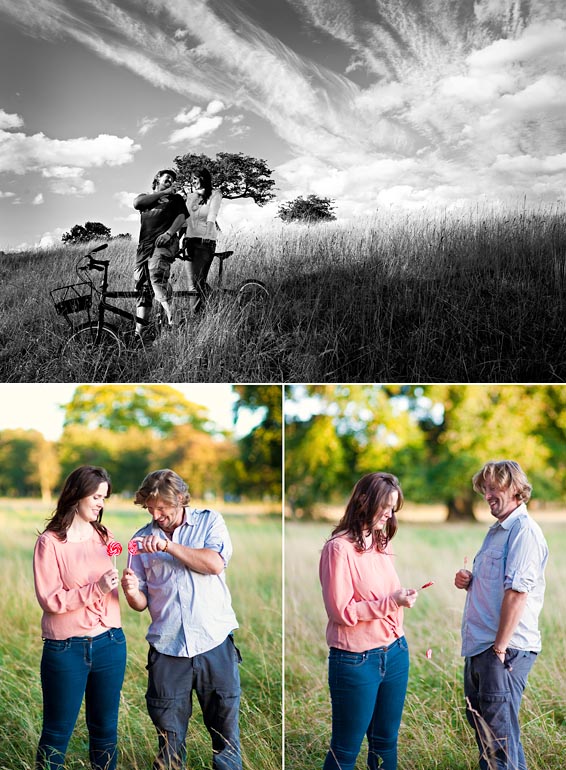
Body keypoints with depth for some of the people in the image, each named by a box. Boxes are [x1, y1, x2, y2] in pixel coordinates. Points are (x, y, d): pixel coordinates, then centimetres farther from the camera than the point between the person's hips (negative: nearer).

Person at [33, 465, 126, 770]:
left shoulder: (103, 537, 7)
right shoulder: (50, 542, -8)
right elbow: (49, 599, -14)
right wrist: (95, 589, -22)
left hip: (109, 644, 5)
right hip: (66, 650, -5)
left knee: (105, 729, 12)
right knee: (58, 732, 5)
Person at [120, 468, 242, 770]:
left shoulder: (209, 521, 4)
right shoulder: (142, 539, 8)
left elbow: (216, 563, -14)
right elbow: (142, 603, 8)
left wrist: (169, 546, -16)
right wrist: (131, 592, -15)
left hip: (214, 643, -1)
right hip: (167, 649, 2)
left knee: (225, 728, 6)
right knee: (169, 735, 7)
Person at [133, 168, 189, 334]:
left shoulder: (175, 198, 21)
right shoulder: (145, 196, 27)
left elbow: (181, 217, 4)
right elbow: (137, 203, 3)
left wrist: (169, 233, -14)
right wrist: (162, 193, 4)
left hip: (165, 242, -4)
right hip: (145, 245, 4)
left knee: (157, 277, -30)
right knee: (143, 287, -1)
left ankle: (173, 321, -36)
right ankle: (139, 331, -2)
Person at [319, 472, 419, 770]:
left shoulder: (383, 544, 8)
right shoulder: (339, 547, -15)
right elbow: (341, 611, -17)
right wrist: (391, 601, -20)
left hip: (395, 653, 7)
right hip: (356, 660, -7)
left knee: (386, 743, 17)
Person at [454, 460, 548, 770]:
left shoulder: (524, 531, -14)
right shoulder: (497, 530, 17)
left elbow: (517, 592, -22)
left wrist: (500, 647, -22)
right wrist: (468, 582, 6)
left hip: (505, 649, -10)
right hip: (478, 646, 10)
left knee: (499, 730, -6)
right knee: (479, 721, 19)